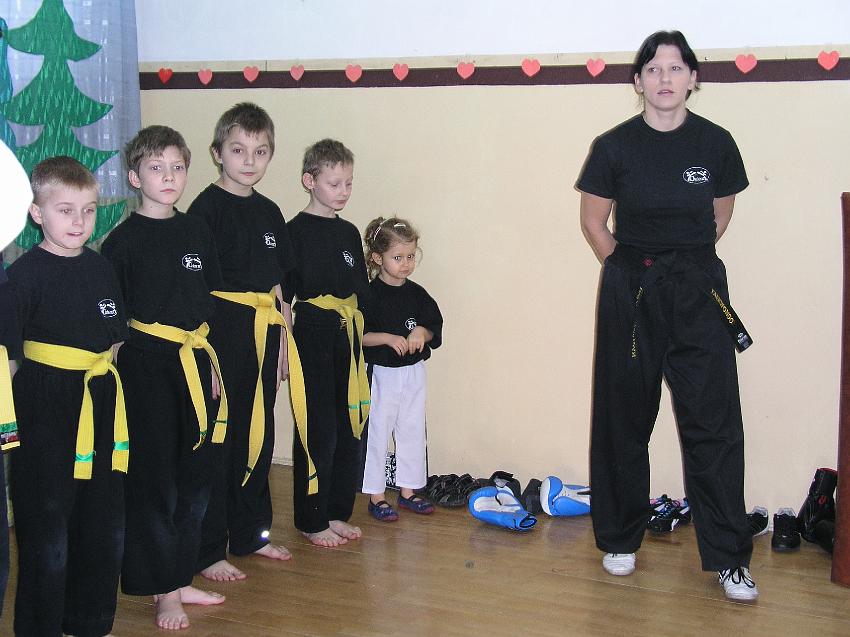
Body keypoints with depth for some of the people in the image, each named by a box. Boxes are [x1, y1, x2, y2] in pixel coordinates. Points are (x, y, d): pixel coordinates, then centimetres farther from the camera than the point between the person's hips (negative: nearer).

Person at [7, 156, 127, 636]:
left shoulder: (101, 268, 9)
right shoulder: (26, 272, -9)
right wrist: (15, 414, -14)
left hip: (101, 410, 6)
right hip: (47, 412, -6)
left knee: (105, 527, 13)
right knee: (47, 529, -1)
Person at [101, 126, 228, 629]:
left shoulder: (198, 232, 8)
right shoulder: (125, 239, -6)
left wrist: (213, 364, 10)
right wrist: (114, 375, -10)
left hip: (196, 365, 5)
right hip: (147, 367, -5)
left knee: (195, 475, 11)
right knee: (154, 478, 0)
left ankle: (180, 579, 26)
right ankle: (164, 592, 12)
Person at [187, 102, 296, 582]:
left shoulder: (269, 212, 11)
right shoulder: (208, 207, -9)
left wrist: (283, 340, 13)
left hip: (262, 336, 7)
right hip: (221, 334, -7)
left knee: (258, 435, 15)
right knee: (216, 440, -1)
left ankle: (251, 533, 30)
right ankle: (207, 551, 9)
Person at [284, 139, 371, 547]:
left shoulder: (349, 233, 12)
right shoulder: (296, 231, -7)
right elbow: (281, 296, -8)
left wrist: (359, 342, 14)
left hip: (347, 338, 7)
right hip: (313, 335, -7)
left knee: (348, 427, 10)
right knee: (318, 429, -3)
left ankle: (337, 513, 23)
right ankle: (312, 521, 9)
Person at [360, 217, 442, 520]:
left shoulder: (417, 294, 6)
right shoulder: (370, 295, -10)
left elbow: (436, 329, 11)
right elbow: (357, 335, -13)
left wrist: (421, 333, -9)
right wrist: (388, 338, -22)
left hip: (413, 373, 5)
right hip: (381, 373, -5)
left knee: (412, 431, 12)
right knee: (377, 432, 1)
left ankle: (407, 490, 24)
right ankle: (376, 496, 11)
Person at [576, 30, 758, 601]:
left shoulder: (715, 143, -2)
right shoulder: (615, 146, -4)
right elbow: (594, 222, 6)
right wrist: (631, 271, 6)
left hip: (698, 292, 0)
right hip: (630, 296, 0)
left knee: (713, 422, -2)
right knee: (625, 419, 9)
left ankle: (729, 557, 7)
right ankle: (621, 538, 25)